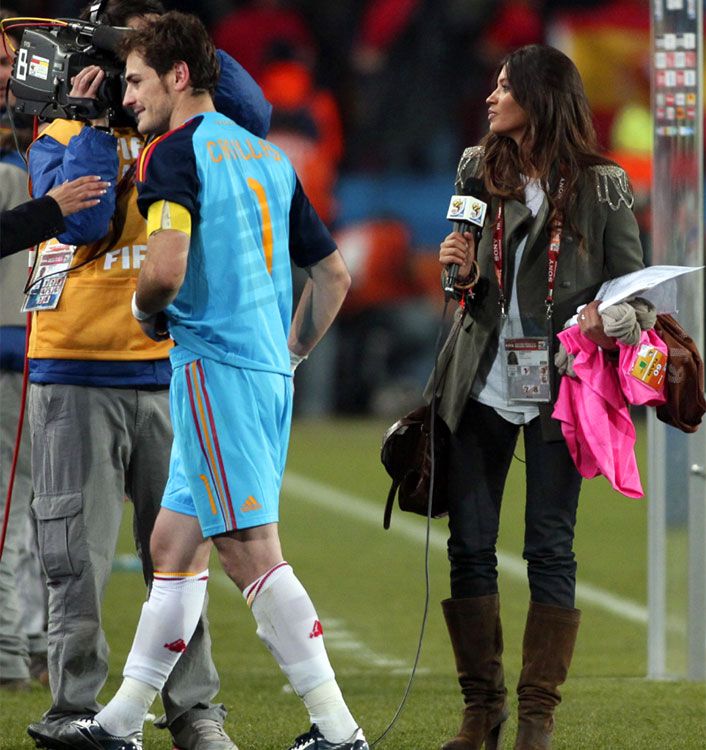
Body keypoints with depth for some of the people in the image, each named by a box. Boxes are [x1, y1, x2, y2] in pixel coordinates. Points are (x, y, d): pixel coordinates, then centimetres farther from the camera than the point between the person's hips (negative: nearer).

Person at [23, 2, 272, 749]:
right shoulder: (60, 139, 5)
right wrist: (97, 127, -9)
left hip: (166, 373, 2)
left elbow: (254, 117, -3)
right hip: (77, 376, -2)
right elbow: (79, 222, -12)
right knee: (79, 555, -3)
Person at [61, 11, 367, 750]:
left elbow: (166, 267, -23)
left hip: (215, 367, -9)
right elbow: (334, 274, 20)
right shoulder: (268, 158, 17)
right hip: (269, 374, 9)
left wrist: (146, 311, -2)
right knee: (173, 544, 14)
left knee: (250, 551, -9)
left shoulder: (174, 154, -8)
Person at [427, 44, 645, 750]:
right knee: (469, 546, 3)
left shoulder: (600, 187, -4)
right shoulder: (479, 170, 8)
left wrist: (609, 316, -22)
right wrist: (459, 272, -5)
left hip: (559, 389, -4)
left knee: (550, 549, -2)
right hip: (482, 383, 4)